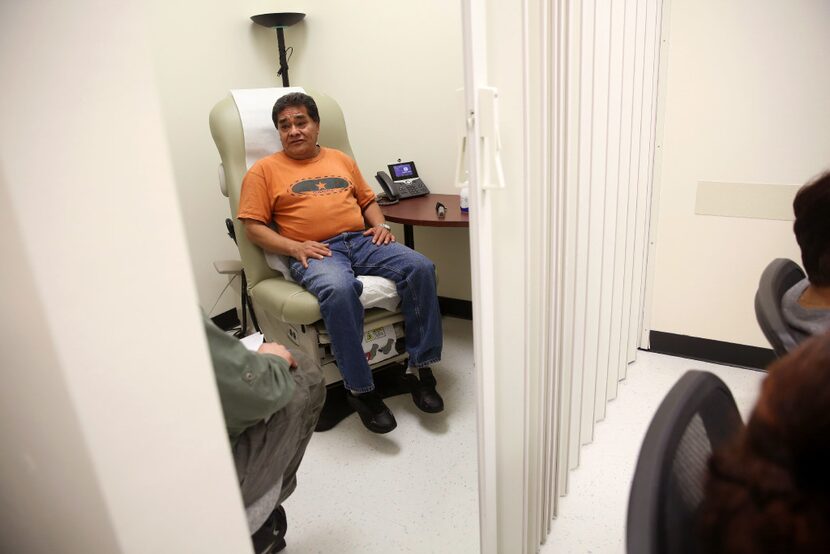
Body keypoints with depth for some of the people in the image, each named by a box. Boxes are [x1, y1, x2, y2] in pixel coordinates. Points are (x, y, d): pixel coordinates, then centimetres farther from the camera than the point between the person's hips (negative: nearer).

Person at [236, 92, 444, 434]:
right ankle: (360, 390, -25)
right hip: (314, 252, -4)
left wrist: (379, 224, 6)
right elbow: (253, 227, 4)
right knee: (339, 289, -39)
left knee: (420, 268, -22)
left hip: (362, 241, 5)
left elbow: (367, 199, 28)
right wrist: (295, 247, -12)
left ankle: (420, 369, -13)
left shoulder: (341, 159, 25)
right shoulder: (264, 170, 11)